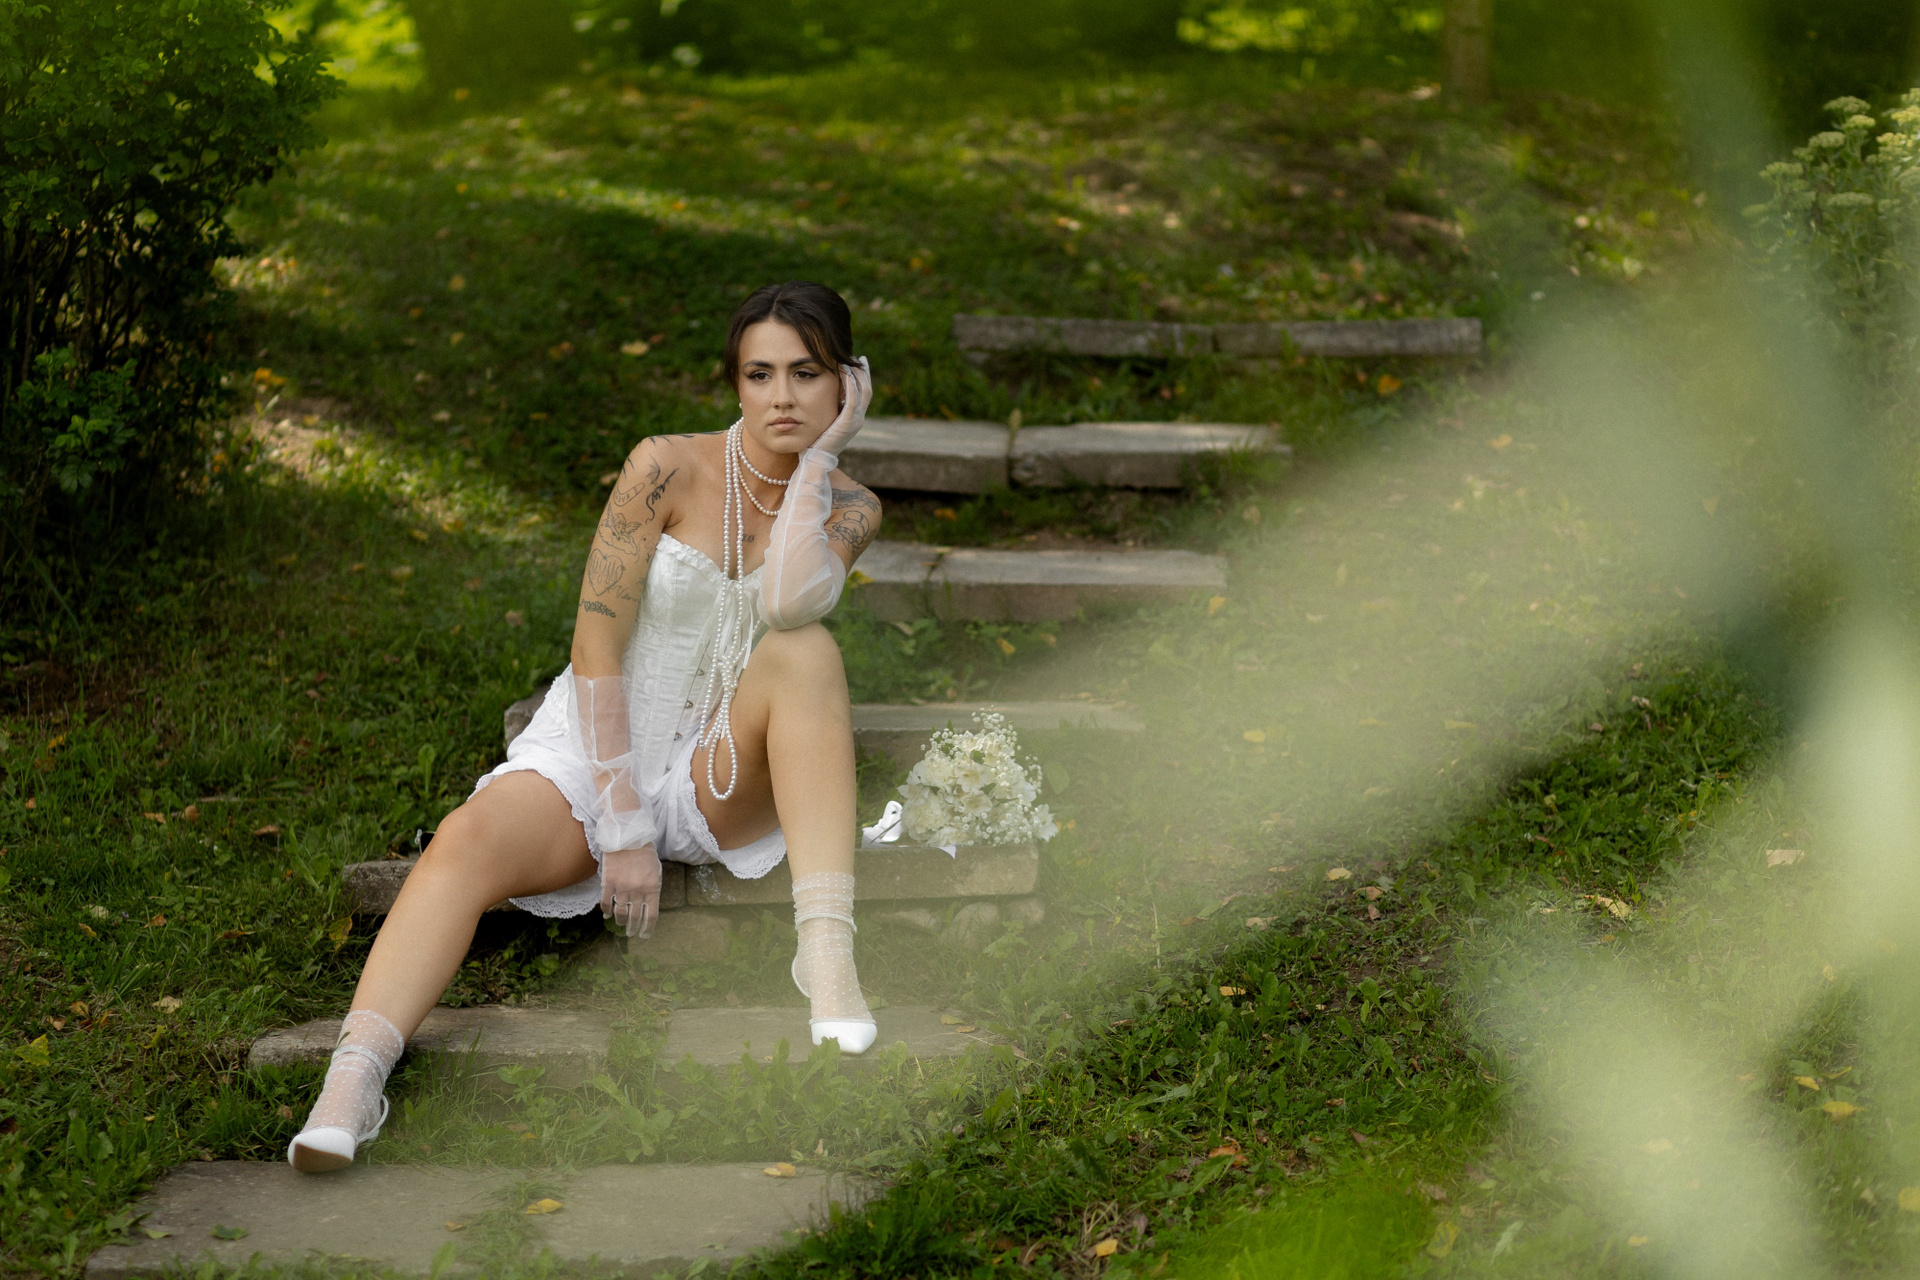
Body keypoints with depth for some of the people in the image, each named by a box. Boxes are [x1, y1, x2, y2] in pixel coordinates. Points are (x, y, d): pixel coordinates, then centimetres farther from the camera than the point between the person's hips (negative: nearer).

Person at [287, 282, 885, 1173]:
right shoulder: (668, 468, -6)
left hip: (722, 784, 1)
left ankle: (826, 946, -40)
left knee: (805, 652, -30)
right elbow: (596, 641, -12)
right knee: (468, 839, -33)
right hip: (597, 747, -1)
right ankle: (353, 1079, -49)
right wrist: (623, 826, -18)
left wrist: (819, 455, -13)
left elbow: (789, 604, -23)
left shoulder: (848, 510, 1)